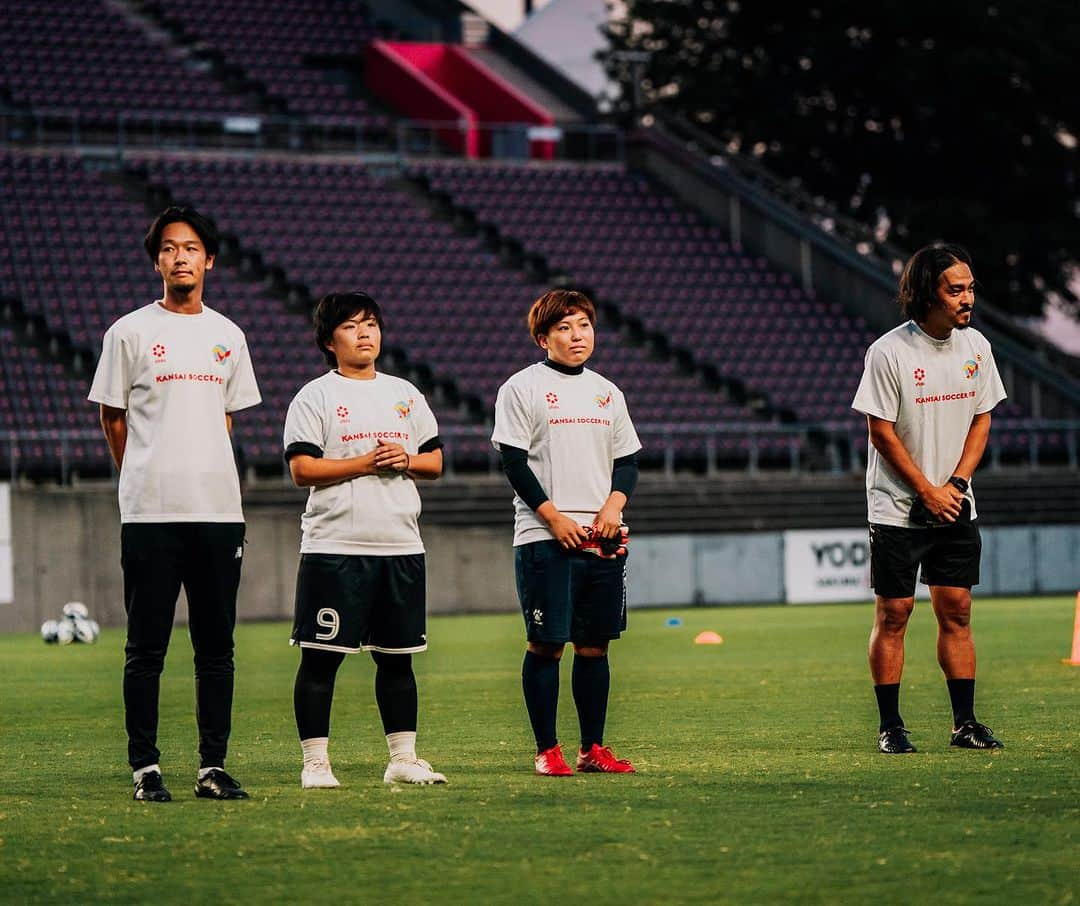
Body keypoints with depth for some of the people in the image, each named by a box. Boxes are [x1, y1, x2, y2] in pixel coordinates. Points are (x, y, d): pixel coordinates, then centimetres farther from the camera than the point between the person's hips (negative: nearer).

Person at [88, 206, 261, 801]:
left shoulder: (228, 336, 12)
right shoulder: (130, 332, 0)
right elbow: (113, 418, 6)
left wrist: (204, 477, 14)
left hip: (218, 511, 4)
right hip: (150, 512, -4)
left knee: (216, 646, 5)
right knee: (147, 647, -1)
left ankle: (213, 767, 11)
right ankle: (145, 768, 3)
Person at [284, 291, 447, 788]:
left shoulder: (405, 394, 15)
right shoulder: (315, 397, 0)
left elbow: (435, 462, 16)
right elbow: (302, 468, -9)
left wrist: (405, 460, -5)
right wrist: (365, 463, -15)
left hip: (401, 545, 5)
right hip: (334, 547, -5)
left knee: (397, 655, 9)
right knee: (321, 656, -4)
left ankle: (402, 758, 15)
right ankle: (315, 762, 0)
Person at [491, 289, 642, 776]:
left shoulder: (607, 392, 16)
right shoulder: (521, 388, -1)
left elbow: (627, 460, 16)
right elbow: (514, 462, -6)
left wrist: (613, 506, -3)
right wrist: (555, 519, -12)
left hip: (603, 539, 5)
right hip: (545, 538, -5)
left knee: (594, 645, 6)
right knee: (546, 644, -4)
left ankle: (592, 748, 12)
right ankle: (547, 750, 2)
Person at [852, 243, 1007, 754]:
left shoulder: (975, 346, 2)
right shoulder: (889, 352, -14)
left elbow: (981, 419, 9)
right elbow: (881, 431, -11)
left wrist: (956, 483, -4)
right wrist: (928, 491, -11)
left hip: (956, 505, 5)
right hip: (898, 509, -5)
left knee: (956, 610, 4)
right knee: (893, 614, -2)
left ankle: (965, 723, 8)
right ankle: (890, 727, 3)